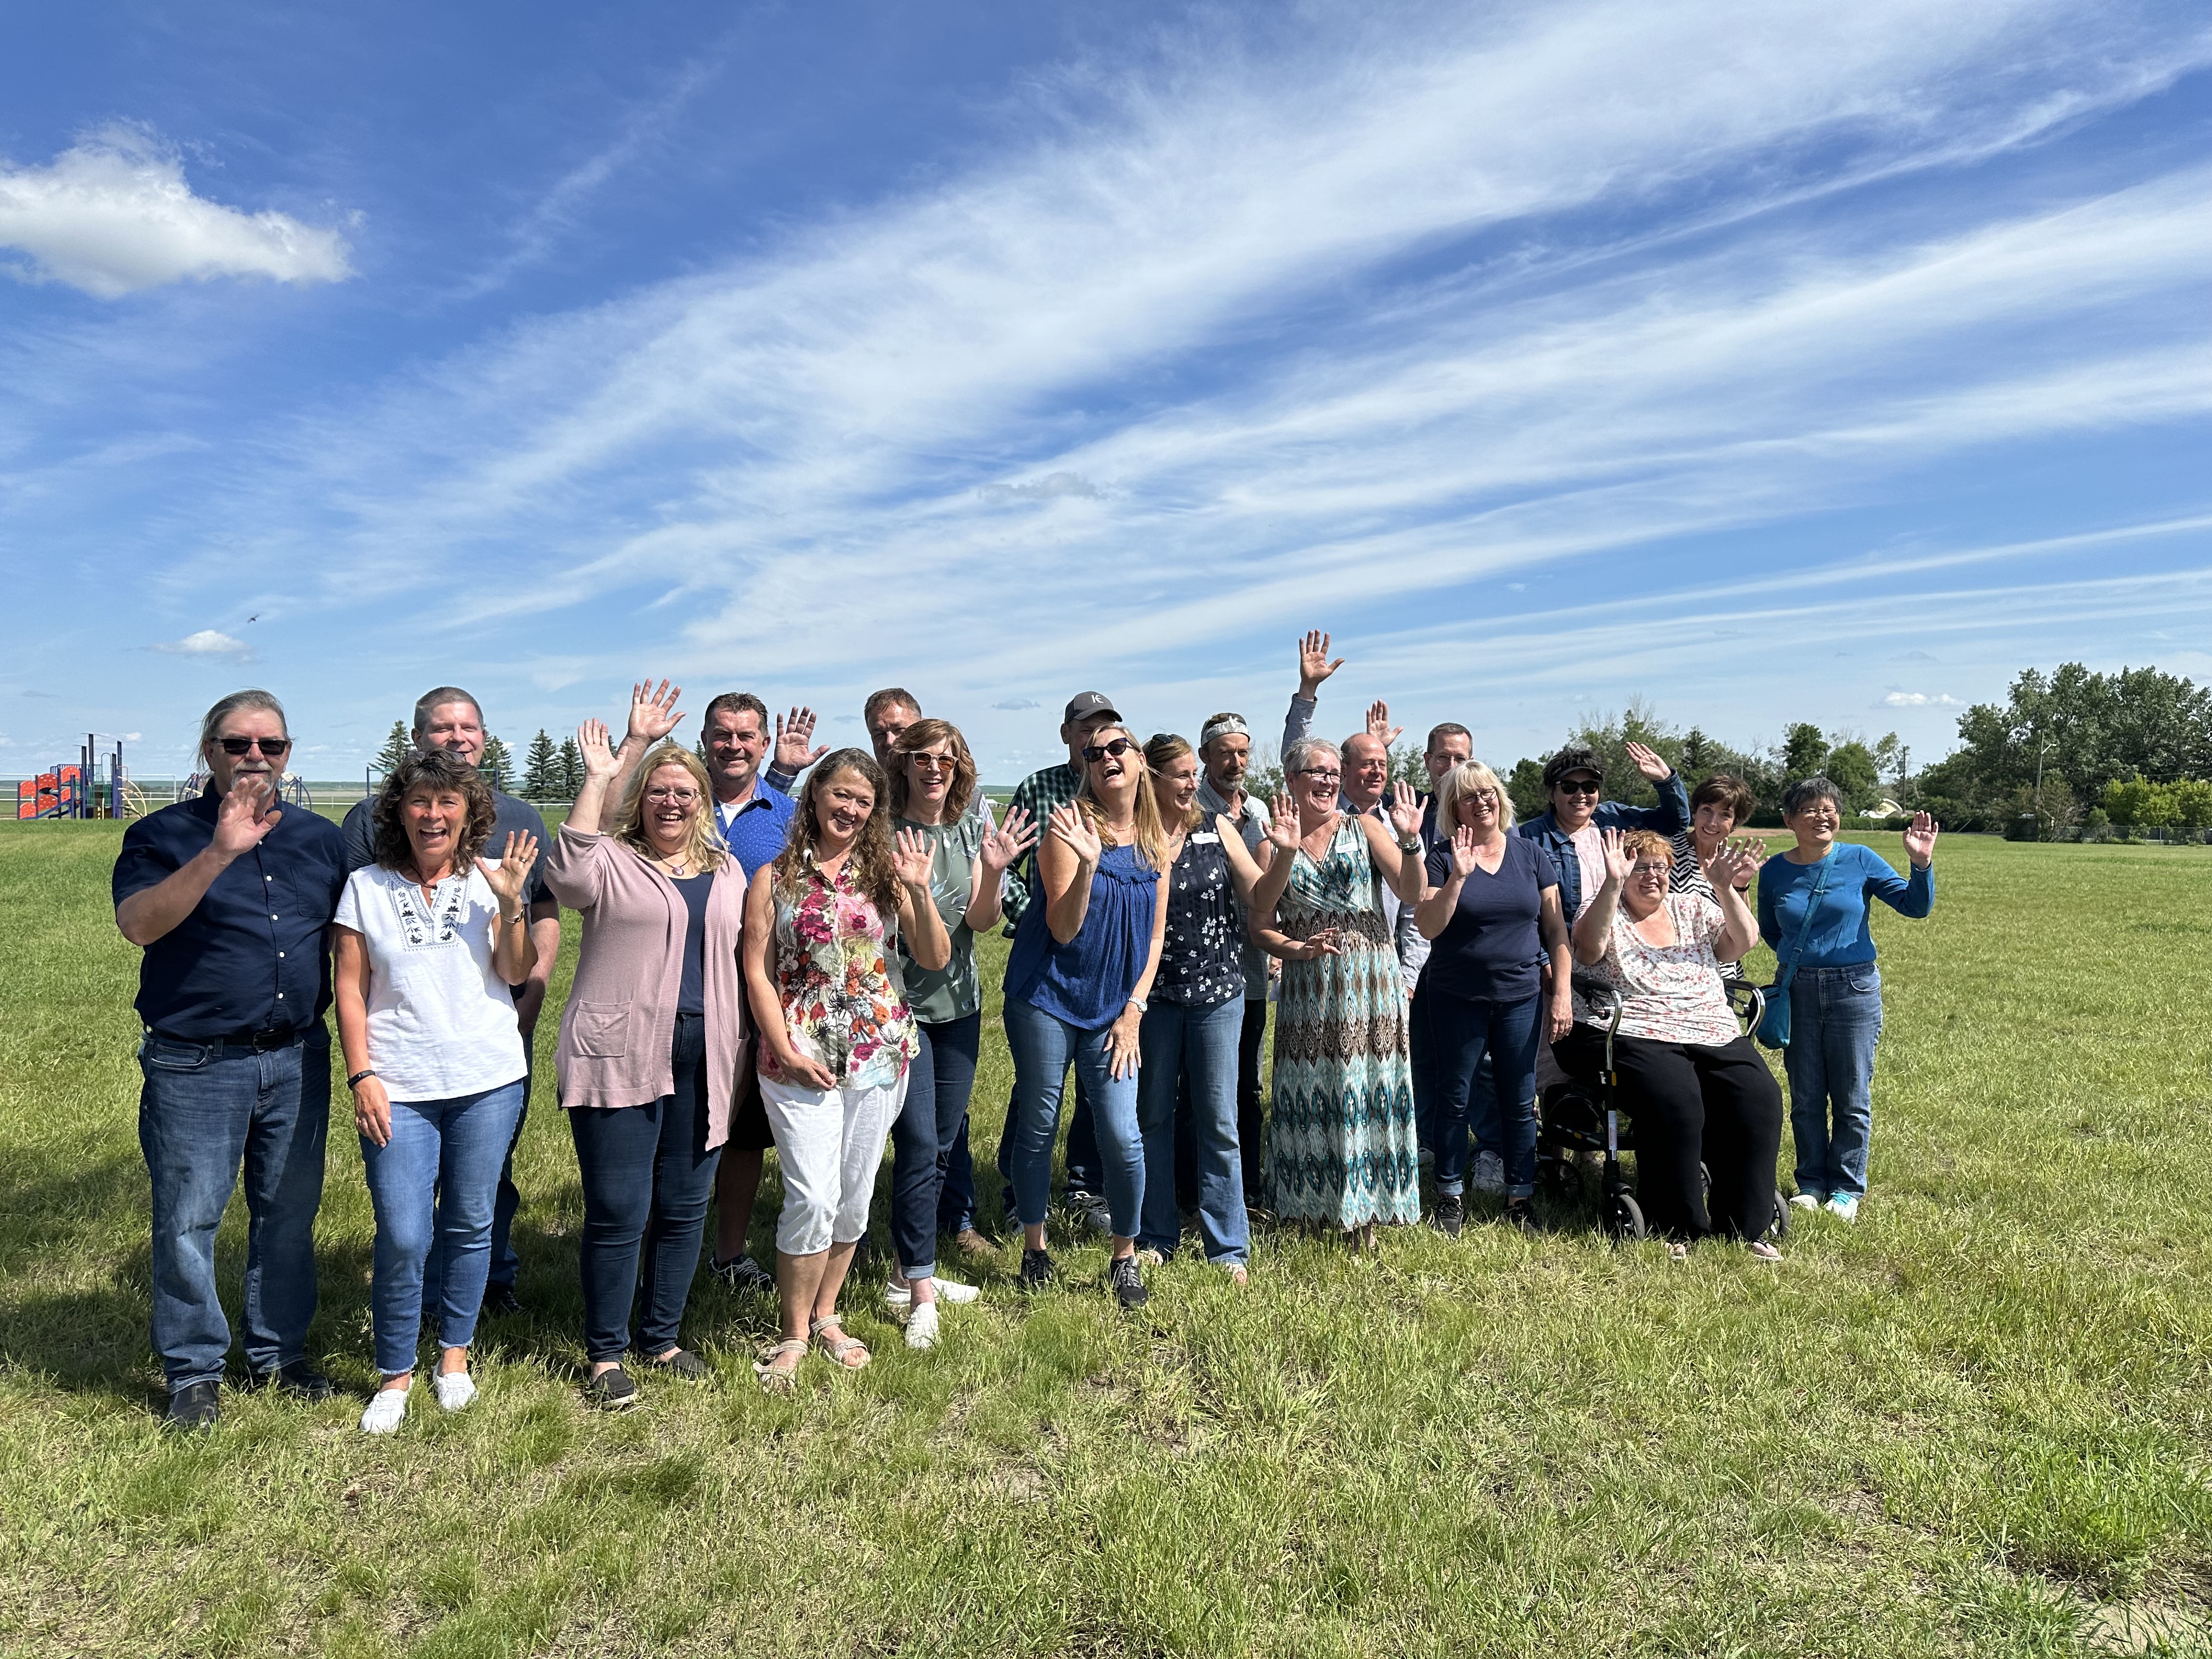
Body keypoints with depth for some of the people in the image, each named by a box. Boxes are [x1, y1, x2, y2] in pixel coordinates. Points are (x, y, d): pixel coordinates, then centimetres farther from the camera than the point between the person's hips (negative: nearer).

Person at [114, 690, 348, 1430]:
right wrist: (219, 853, -31)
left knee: (289, 1216, 13)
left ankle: (281, 1352, 29)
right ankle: (193, 1371, 23)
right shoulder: (163, 834, -2)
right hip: (196, 1065, -3)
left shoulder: (322, 838, 8)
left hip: (297, 1059, 3)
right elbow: (137, 923, -20)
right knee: (187, 1222, 5)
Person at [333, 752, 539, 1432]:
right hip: (398, 1090, -1)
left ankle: (455, 1353, 29)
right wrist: (362, 1076, -5)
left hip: (489, 1081, 1)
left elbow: (516, 974, -3)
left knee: (470, 1224, 10)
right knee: (402, 1237, -4)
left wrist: (511, 902, -16)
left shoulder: (487, 880, 4)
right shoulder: (366, 887, 3)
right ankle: (395, 1375, 16)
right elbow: (350, 991, 3)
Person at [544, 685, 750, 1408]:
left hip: (701, 1062, 5)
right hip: (619, 1059, -4)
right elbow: (568, 873, -25)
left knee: (684, 1207, 13)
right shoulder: (613, 862, -1)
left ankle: (662, 1338, 30)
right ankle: (606, 1355, 18)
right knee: (617, 1212, 0)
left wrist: (737, 1051, 15)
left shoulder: (726, 873, 13)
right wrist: (598, 778, -26)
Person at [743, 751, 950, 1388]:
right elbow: (757, 974, -1)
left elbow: (936, 959, 0)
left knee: (855, 1196, 12)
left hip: (880, 1054, 3)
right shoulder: (775, 878, 0)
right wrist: (785, 1049, -10)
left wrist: (919, 891, -13)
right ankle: (794, 1331, 15)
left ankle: (826, 1316, 32)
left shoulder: (883, 872, 4)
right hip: (801, 1060, -2)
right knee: (813, 1198, -6)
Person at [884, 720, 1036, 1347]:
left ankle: (909, 1272, 27)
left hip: (959, 1003, 6)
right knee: (918, 1143, -9)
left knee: (944, 1140, 12)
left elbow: (980, 922, -1)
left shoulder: (970, 830, 4)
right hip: (901, 1005, -5)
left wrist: (993, 872, -18)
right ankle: (922, 1292, -1)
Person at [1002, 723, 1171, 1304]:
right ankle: (1034, 1249, 26)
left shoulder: (1156, 842, 5)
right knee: (1038, 1126, 6)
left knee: (1122, 1135, -3)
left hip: (1113, 1010, 3)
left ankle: (1126, 1255, 18)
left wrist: (1134, 1010, 1)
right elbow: (1063, 930, -13)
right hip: (1046, 999, -3)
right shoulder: (1070, 825, -9)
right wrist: (1087, 864, -28)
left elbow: (1155, 935, 9)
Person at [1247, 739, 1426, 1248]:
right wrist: (1297, 948, -14)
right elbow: (1261, 924, 2)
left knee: (1366, 1087, 1)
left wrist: (1410, 842, -18)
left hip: (1368, 983, 0)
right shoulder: (1275, 842, 5)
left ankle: (1365, 1211, 12)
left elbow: (1412, 893, -4)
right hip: (1308, 988, 1)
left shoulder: (1363, 828, 4)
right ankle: (1311, 1202, 18)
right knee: (1310, 1090, 4)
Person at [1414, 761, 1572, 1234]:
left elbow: (1556, 929, 6)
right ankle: (1451, 1195, 21)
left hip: (1522, 998, 2)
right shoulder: (1443, 857, -3)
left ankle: (1520, 1197, 23)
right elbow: (1428, 927, -12)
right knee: (1454, 1098, 6)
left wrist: (1562, 994, 0)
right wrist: (1459, 875, -22)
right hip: (1458, 999, -2)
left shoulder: (1532, 855, 5)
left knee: (1520, 1102, 8)